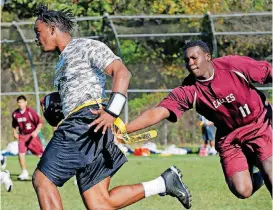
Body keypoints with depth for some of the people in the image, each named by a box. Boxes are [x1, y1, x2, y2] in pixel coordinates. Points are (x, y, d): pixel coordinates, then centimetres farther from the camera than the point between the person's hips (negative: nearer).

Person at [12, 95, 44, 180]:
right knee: (21, 153, -14)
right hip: (22, 136, 3)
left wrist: (36, 131, -22)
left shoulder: (30, 112, -15)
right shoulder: (15, 114, -1)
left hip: (32, 135, -3)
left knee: (40, 154, 2)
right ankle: (24, 173, -7)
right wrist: (15, 132, 3)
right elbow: (14, 125, 18)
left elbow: (40, 122, -12)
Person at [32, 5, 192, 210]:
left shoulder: (86, 46, 0)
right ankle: (164, 182, 1)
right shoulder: (63, 62, 28)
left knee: (42, 180, -11)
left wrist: (112, 113, -23)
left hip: (86, 122, -9)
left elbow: (122, 72, -12)